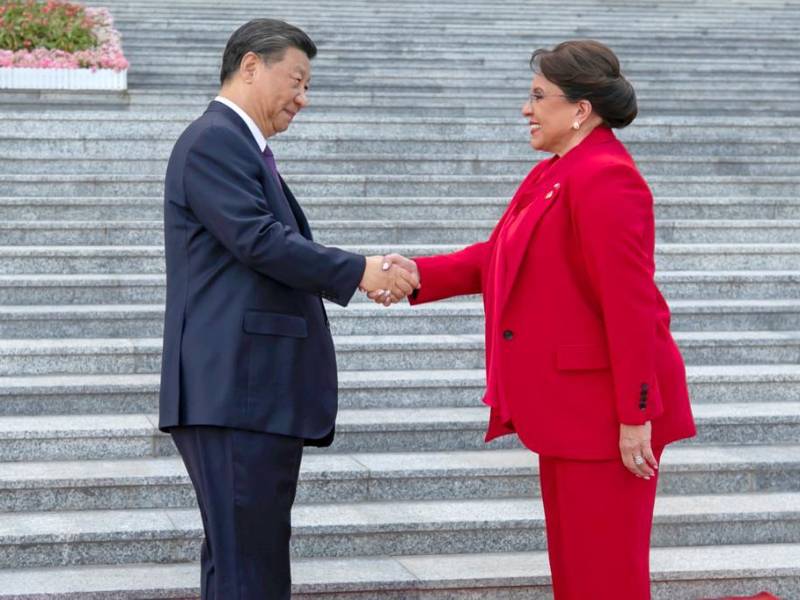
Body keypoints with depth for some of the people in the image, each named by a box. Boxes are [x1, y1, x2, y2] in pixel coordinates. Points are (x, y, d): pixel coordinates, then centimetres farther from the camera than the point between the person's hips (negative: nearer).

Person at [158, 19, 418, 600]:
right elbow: (260, 241, -19)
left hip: (257, 390, 11)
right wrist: (359, 271, -14)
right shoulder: (215, 141, -10)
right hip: (236, 390, -11)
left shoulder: (243, 146, 22)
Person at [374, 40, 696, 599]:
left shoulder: (605, 180, -20)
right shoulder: (555, 174, 13)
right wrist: (420, 275, 1)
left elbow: (631, 305, -23)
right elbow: (498, 257, 14)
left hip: (604, 408, -10)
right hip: (570, 406, 10)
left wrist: (636, 415, -23)